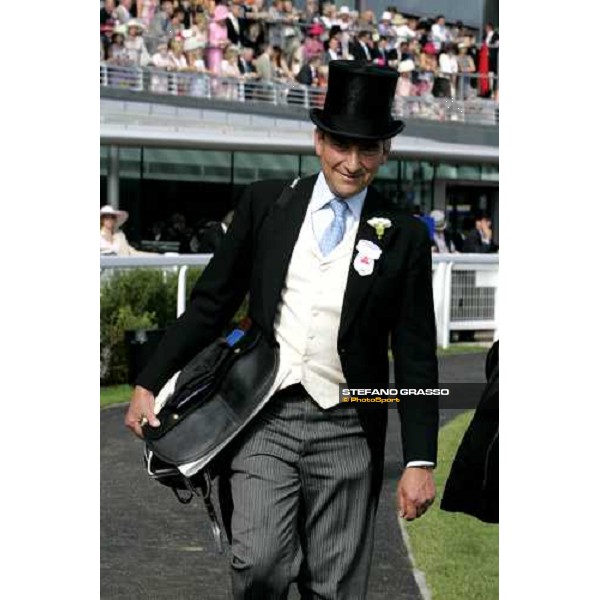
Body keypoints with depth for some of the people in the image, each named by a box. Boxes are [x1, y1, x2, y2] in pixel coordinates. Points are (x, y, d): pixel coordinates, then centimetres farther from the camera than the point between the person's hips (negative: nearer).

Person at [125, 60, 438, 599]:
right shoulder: (265, 204, 5)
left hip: (345, 432, 0)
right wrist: (149, 383, 6)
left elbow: (415, 358, 2)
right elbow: (211, 304, 10)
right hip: (264, 417, 0)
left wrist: (420, 462, -3)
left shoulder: (404, 237, 2)